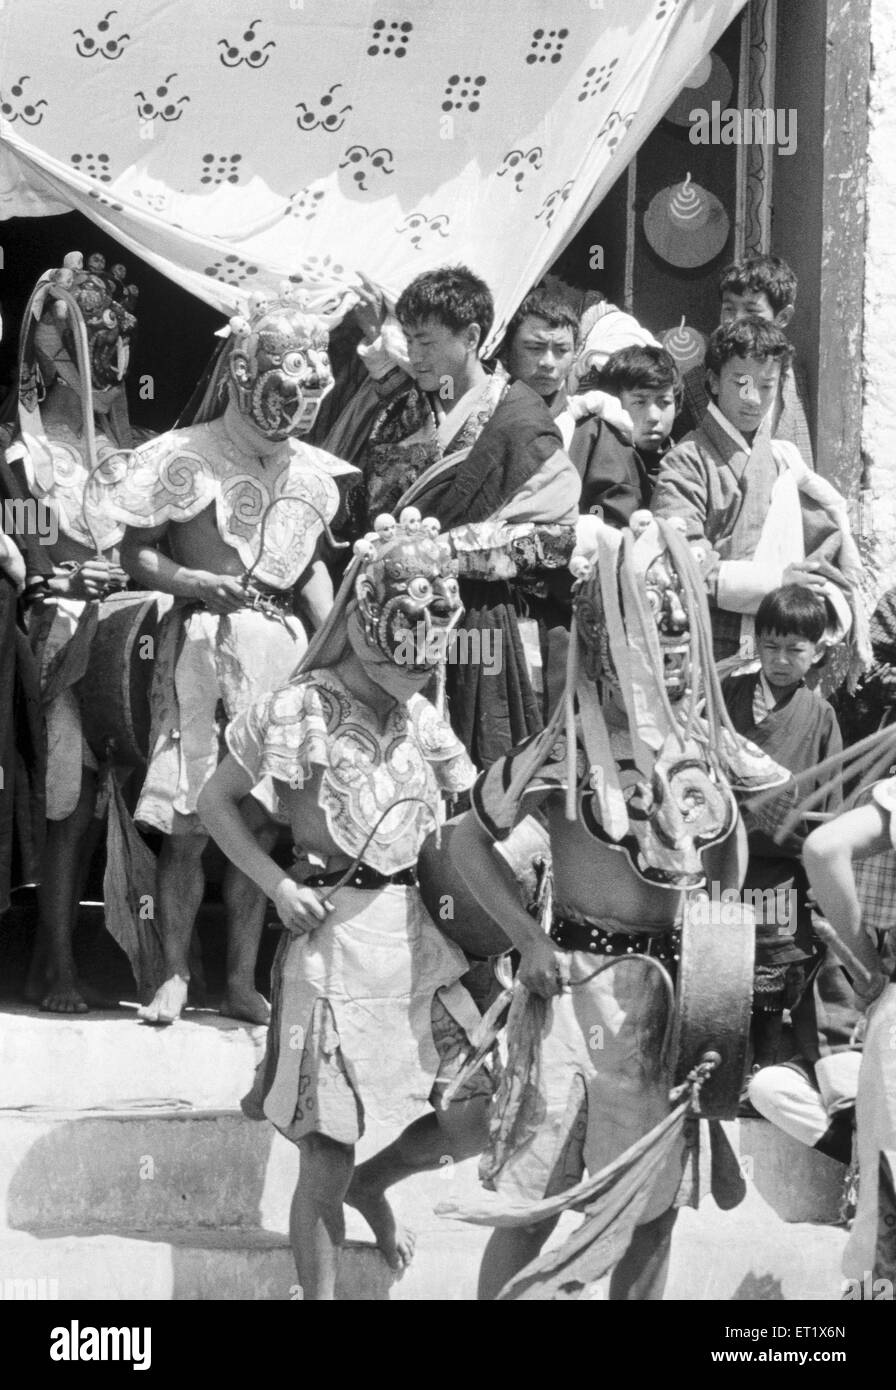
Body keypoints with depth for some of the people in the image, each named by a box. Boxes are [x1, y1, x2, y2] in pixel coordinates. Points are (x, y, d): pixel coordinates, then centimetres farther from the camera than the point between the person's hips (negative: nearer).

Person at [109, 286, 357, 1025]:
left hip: (280, 645, 4)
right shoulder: (187, 457, -6)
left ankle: (243, 978, 15)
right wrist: (190, 581, -18)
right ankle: (176, 974, 10)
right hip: (201, 640, -4)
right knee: (187, 824, -3)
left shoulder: (311, 471, 8)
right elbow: (137, 549, -2)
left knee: (258, 821, 5)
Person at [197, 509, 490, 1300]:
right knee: (328, 1160, 0)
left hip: (413, 937, 6)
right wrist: (279, 886, -14)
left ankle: (373, 1184, 33)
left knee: (486, 1112, 6)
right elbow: (216, 802, -4)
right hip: (337, 942, -6)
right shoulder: (303, 713, -12)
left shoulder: (416, 718, 6)